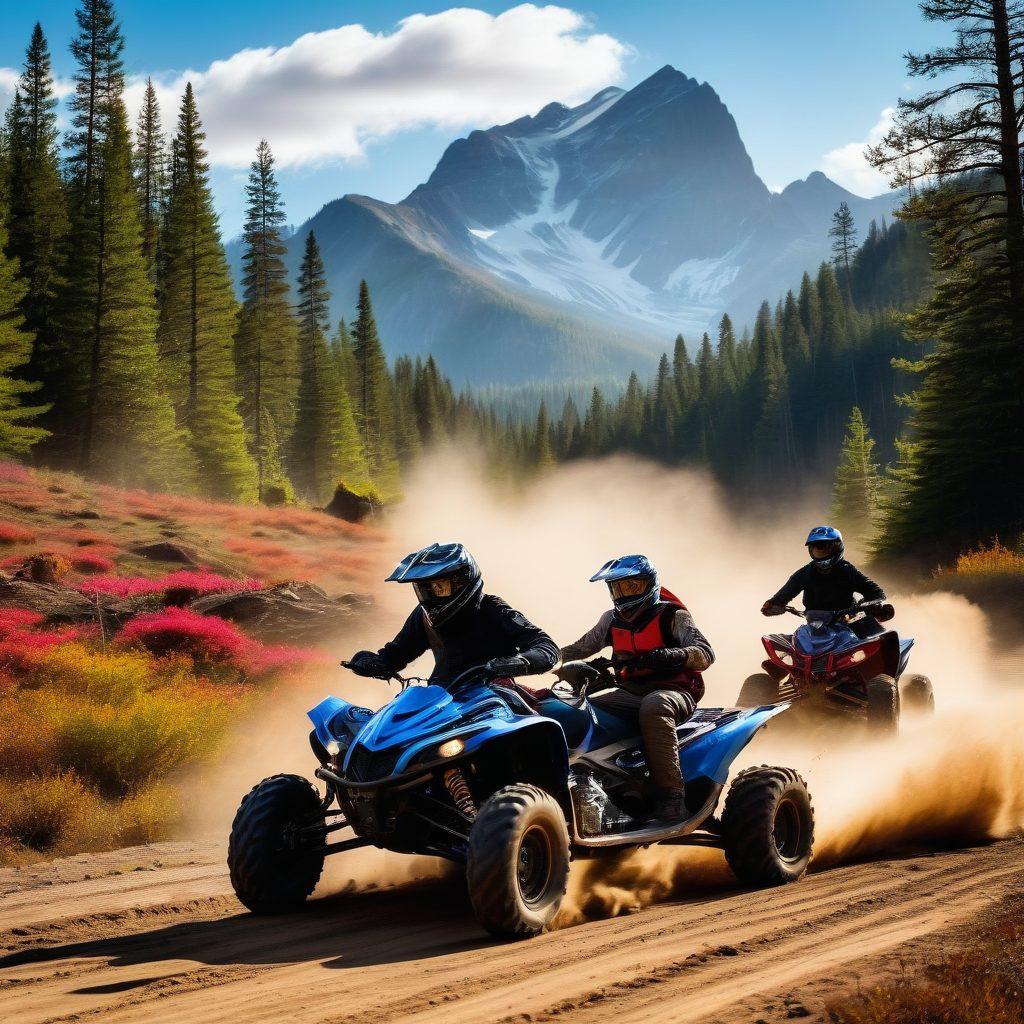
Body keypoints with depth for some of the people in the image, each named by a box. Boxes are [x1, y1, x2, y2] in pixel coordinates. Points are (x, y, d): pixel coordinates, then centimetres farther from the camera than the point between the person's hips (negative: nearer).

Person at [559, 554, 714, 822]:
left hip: (672, 690, -5)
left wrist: (671, 656, -32)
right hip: (628, 692, 5)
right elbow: (575, 650, 21)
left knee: (653, 707, -40)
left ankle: (671, 797, -41)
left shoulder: (671, 616, 0)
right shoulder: (612, 620, 16)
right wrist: (571, 666, -3)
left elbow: (705, 653, -12)